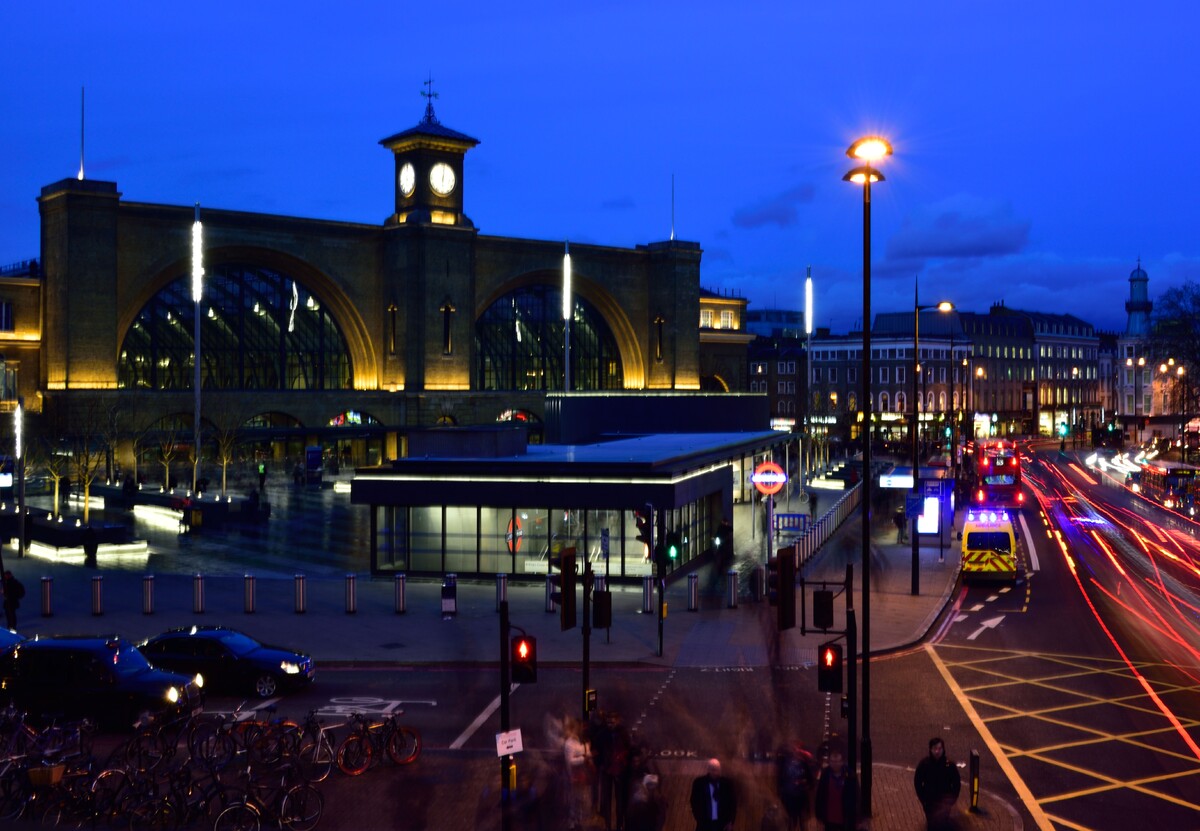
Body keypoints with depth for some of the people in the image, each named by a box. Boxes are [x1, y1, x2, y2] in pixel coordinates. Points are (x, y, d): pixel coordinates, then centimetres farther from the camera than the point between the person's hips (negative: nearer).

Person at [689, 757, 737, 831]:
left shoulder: (727, 783, 1)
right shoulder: (699, 783, -2)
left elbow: (733, 803, 7)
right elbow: (694, 802, 4)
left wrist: (731, 822, 2)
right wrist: (699, 819, -2)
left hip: (723, 824, 1)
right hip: (705, 824, -1)